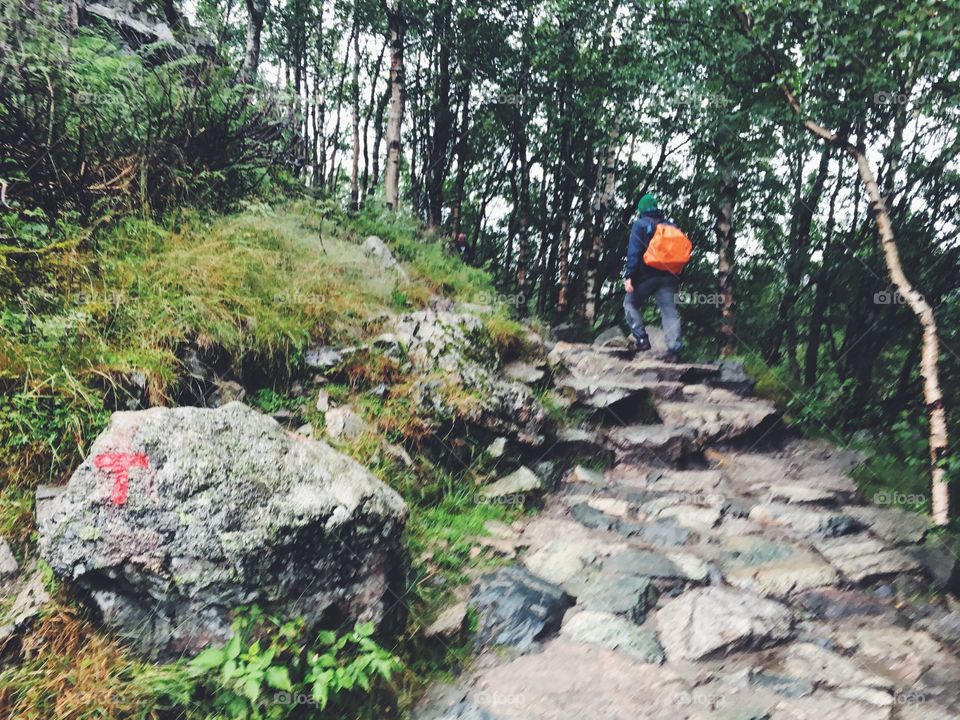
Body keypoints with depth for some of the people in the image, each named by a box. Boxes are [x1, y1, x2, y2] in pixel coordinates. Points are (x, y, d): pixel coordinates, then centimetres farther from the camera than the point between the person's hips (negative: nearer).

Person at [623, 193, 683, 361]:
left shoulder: (640, 224, 0)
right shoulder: (671, 226, 17)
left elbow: (634, 252, -11)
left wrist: (629, 276, -15)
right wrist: (677, 280, 18)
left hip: (646, 275, -4)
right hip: (668, 276, 4)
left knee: (631, 304, 14)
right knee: (669, 311, 0)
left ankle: (642, 339, 4)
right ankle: (674, 349, -9)